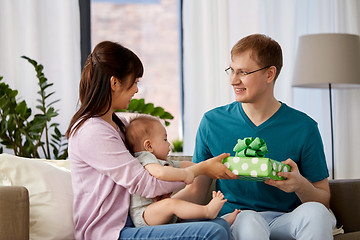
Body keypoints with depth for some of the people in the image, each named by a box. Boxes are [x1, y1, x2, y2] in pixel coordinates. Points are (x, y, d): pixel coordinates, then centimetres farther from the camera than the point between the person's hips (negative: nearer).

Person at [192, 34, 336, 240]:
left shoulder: (303, 127, 0)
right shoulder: (212, 122, 4)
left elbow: (323, 200, 3)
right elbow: (197, 188, 10)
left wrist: (300, 185, -19)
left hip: (285, 220, 1)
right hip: (234, 220, -1)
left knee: (315, 212, -32)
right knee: (249, 220, -37)